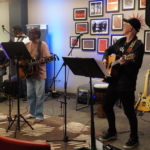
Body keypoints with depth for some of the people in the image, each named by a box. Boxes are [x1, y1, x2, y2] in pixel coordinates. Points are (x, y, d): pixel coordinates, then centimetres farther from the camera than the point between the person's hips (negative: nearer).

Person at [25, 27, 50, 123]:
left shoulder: (43, 45, -9)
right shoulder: (27, 45, 11)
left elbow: (47, 58, -15)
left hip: (39, 73, -7)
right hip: (29, 73, 7)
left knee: (39, 95, -2)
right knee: (30, 95, 12)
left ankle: (39, 116, 6)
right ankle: (32, 113, 25)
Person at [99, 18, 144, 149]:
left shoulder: (138, 45, -11)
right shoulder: (121, 41, 11)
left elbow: (137, 65, -19)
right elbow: (109, 50, 25)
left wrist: (126, 63, -36)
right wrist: (105, 59, 7)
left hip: (127, 83, -8)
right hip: (114, 80, 8)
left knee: (129, 110, -1)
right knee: (107, 106, 15)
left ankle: (134, 138, 18)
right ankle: (112, 132, 33)